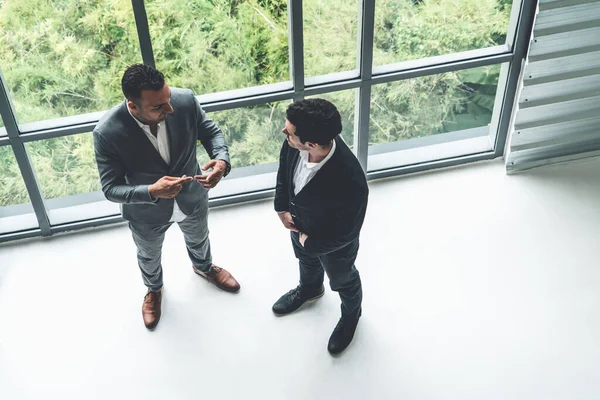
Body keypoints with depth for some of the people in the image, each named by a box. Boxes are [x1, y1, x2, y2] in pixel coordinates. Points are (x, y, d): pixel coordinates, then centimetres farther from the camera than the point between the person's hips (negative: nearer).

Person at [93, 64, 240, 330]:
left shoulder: (185, 100, -29)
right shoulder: (107, 132, -36)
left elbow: (211, 131, -11)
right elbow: (111, 188, -27)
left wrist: (222, 160, -32)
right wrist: (152, 191, -45)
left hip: (192, 197, 3)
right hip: (146, 212, -2)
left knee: (198, 238, 34)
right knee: (149, 256, 30)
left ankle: (204, 267, 70)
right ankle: (154, 290, 64)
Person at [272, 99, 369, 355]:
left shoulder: (350, 182, -48)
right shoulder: (295, 142, -31)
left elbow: (347, 232, -29)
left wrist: (312, 242, -15)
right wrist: (282, 207, -3)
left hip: (334, 243, -5)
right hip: (299, 223, 5)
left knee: (342, 280, 28)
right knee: (306, 261, 37)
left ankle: (351, 315, 62)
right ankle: (310, 289, 72)